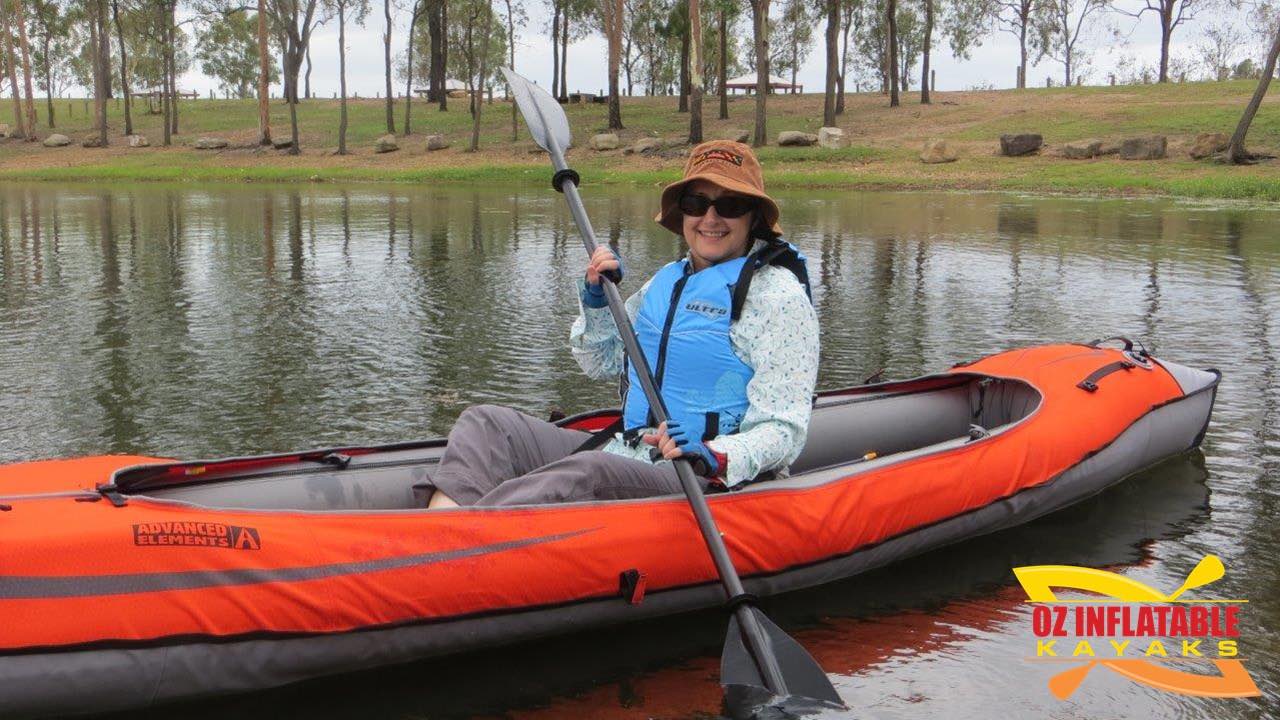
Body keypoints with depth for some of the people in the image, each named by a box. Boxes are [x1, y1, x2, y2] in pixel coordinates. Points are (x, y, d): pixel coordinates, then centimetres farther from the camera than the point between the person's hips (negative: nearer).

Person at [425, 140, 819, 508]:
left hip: (703, 484, -8)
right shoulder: (667, 281, 16)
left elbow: (784, 429, -12)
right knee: (487, 423, -4)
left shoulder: (778, 294, -6)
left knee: (588, 473, -37)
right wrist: (596, 299, 7)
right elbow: (602, 363, 26)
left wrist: (714, 458, -31)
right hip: (623, 453, 8)